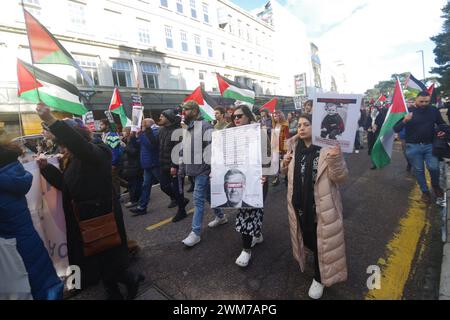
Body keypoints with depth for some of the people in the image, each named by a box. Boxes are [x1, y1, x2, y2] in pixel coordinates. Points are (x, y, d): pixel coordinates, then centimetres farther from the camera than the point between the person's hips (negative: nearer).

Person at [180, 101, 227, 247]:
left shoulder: (204, 126, -13)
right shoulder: (188, 128, 13)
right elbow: (185, 151, 18)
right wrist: (183, 168, 16)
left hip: (203, 169, -9)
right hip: (193, 169, 9)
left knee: (198, 199, -5)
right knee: (207, 195, 20)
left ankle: (195, 233, 5)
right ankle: (221, 216, 39)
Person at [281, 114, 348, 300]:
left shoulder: (326, 147, -14)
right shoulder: (294, 147, 1)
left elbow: (340, 178, -17)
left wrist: (336, 159, -35)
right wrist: (285, 164, -7)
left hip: (321, 205, -5)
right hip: (299, 204, 5)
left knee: (322, 241, 10)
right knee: (306, 238, 22)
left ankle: (319, 278, 34)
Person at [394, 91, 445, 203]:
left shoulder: (434, 110, 3)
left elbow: (442, 124, 18)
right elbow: (396, 129, -10)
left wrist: (443, 131, -4)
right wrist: (404, 121, -28)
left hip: (430, 145, 2)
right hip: (413, 146, -1)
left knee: (434, 167, -10)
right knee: (418, 170, 7)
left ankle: (435, 185, 22)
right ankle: (425, 191, 25)